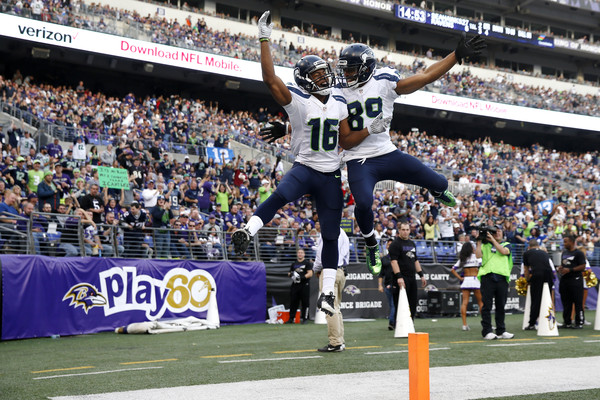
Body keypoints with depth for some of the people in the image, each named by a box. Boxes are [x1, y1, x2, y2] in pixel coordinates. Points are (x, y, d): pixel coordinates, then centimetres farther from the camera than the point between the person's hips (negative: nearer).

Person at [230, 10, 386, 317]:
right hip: (304, 168, -4)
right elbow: (270, 79, -23)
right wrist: (264, 40, -26)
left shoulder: (339, 104, 6)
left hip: (331, 176, 4)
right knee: (280, 196, -40)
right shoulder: (297, 101, -9)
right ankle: (247, 233, -37)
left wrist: (370, 131, -1)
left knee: (330, 235, 6)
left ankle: (327, 293, 14)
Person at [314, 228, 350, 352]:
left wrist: (316, 270, 4)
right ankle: (340, 342, 13)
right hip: (342, 271, 9)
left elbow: (322, 254, -13)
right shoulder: (343, 233, 16)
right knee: (336, 307, 14)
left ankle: (335, 342, -10)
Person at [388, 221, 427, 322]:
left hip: (412, 278, 8)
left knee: (413, 305, 8)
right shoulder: (395, 244, -6)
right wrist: (399, 277, -24)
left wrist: (421, 275, 20)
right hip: (401, 279, -8)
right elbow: (394, 261, -15)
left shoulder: (412, 244, 20)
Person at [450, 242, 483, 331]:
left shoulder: (462, 259, 12)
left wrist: (460, 278, 7)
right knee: (481, 302, 5)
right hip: (475, 280, -4)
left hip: (465, 280, 4)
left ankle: (464, 324, -9)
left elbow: (453, 269, 10)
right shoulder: (476, 256, -1)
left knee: (464, 302, -2)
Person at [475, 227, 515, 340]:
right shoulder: (485, 245, 14)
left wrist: (492, 239, -5)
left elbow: (503, 251, -5)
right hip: (487, 276, -2)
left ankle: (501, 331, 14)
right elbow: (478, 255, -1)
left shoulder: (506, 245, 17)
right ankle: (487, 331, 0)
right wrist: (479, 241, -2)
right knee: (487, 305, -3)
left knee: (501, 306, 7)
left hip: (502, 278, 2)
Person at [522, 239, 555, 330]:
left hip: (537, 275, -3)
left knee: (535, 300, 4)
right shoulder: (545, 253, 28)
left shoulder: (527, 253, 19)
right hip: (549, 274, 3)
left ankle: (532, 324, 7)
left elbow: (526, 270, 27)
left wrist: (528, 281, 43)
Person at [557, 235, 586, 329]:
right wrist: (559, 269, 6)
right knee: (566, 303, 10)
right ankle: (567, 322, 18)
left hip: (575, 280, -8)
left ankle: (579, 323, -1)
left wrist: (570, 270, -18)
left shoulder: (579, 253, -7)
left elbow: (583, 266, -13)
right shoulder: (564, 253, 17)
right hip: (564, 280, 8)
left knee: (578, 303, -5)